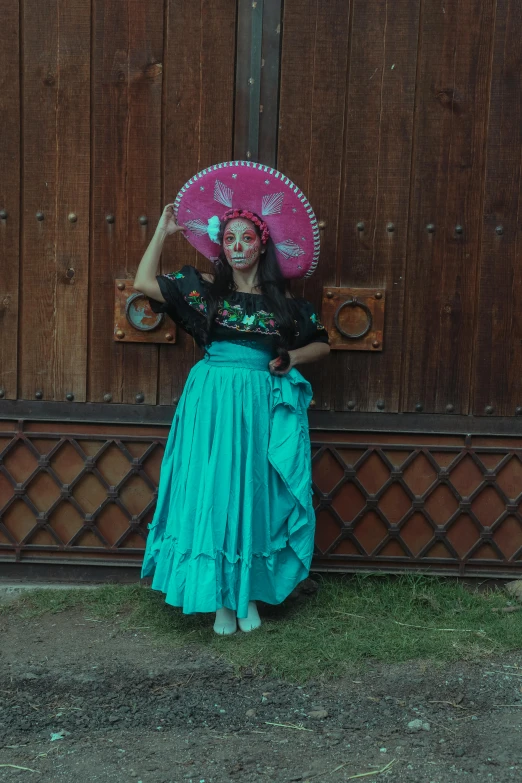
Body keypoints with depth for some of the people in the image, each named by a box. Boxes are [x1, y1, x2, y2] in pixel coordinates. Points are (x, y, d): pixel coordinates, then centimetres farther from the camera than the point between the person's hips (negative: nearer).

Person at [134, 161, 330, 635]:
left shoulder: (283, 299, 5)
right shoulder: (206, 289, 4)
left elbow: (322, 344, 13)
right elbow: (144, 282, 0)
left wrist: (291, 357, -5)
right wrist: (163, 232, 2)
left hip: (262, 407, 1)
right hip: (213, 404, 0)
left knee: (256, 497, 5)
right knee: (214, 493, -1)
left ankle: (250, 595, 20)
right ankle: (221, 599, 12)